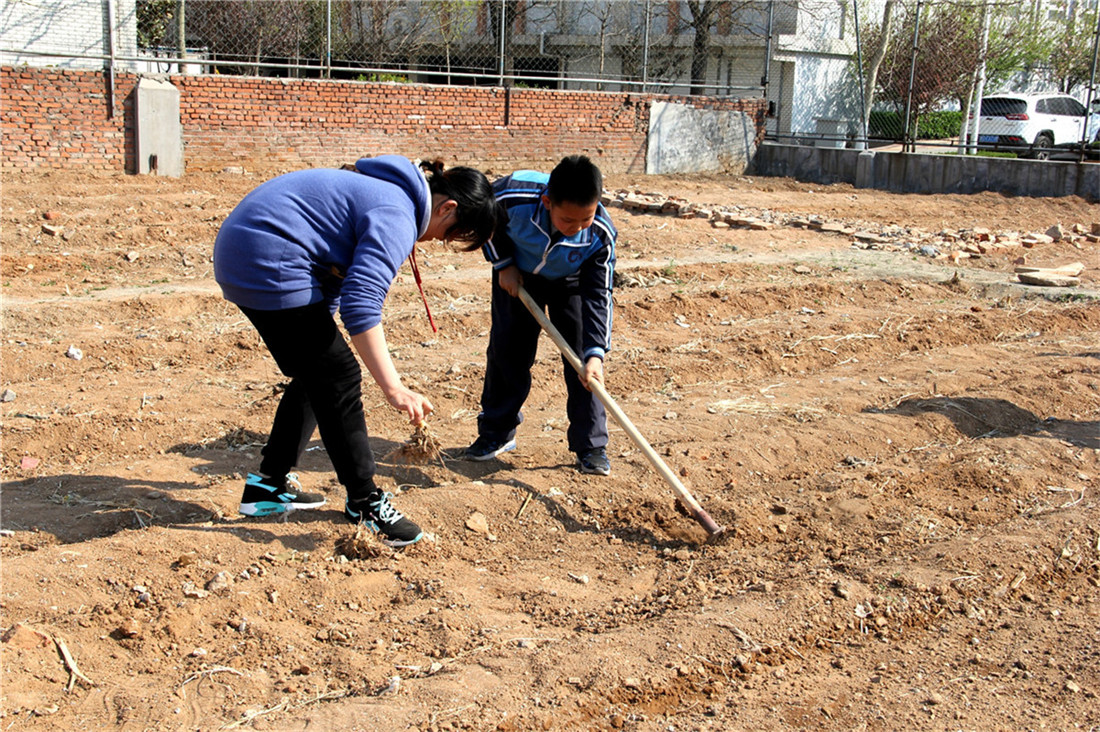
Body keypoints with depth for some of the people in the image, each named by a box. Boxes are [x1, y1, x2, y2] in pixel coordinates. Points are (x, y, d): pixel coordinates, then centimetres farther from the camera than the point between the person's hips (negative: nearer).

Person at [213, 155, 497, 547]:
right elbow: (361, 304, -28)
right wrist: (393, 387, -31)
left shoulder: (384, 190, 17)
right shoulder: (396, 216, -17)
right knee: (338, 378, -6)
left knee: (317, 376, 16)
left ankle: (269, 485, 25)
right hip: (268, 265, -11)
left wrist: (323, 333, 34)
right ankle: (365, 503, 2)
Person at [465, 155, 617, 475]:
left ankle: (591, 446, 2)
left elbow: (598, 297, -29)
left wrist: (595, 354, -39)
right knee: (506, 349, 3)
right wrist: (503, 264, -14)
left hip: (570, 283, 0)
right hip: (516, 275, 1)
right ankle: (496, 433, 21)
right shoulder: (513, 197, -38)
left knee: (582, 357, -9)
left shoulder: (601, 235, -36)